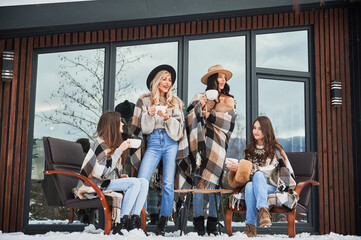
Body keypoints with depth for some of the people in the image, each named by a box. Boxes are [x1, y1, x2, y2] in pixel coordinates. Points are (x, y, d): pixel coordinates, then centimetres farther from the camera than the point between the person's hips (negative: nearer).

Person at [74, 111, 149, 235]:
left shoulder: (112, 143, 17)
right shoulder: (101, 143, -13)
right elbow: (103, 171, -23)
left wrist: (119, 176, 6)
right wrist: (119, 150, -20)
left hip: (107, 182, 9)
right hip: (95, 185, -9)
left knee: (144, 182, -10)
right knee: (134, 182, -26)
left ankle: (134, 220, -20)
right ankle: (120, 224, -27)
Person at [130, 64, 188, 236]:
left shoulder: (175, 102, 16)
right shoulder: (144, 101, 13)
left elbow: (179, 128, 11)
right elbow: (143, 127, 7)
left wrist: (168, 118, -7)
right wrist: (149, 115, -11)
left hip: (171, 143, 1)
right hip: (153, 143, 0)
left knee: (168, 183, -5)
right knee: (141, 181, -16)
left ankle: (162, 223, 1)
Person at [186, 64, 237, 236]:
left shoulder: (228, 100, 18)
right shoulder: (199, 97, 15)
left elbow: (229, 119, 1)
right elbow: (190, 117, 3)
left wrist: (210, 116, -6)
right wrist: (199, 105, -10)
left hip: (218, 145, 1)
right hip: (201, 143, -1)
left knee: (214, 182, -4)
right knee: (199, 182, -7)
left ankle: (212, 226, 1)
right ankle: (198, 224, -4)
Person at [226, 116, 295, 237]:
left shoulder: (275, 149, 3)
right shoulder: (249, 149, 19)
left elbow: (268, 171, -10)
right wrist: (237, 168, -2)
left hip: (270, 187, -3)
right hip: (252, 184, 3)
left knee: (258, 175, -36)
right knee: (249, 186, -35)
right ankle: (250, 227, -47)